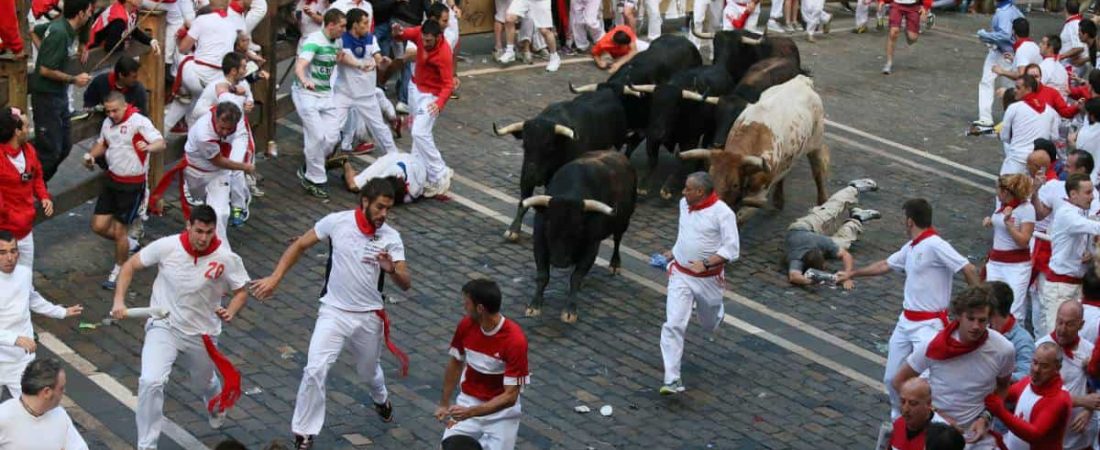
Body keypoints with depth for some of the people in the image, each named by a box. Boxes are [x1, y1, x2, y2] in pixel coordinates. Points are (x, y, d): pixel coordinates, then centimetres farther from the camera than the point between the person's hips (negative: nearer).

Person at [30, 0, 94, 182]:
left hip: (59, 95, 10)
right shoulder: (60, 34, -25)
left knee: (65, 146, 14)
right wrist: (74, 79, -16)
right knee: (50, 150, -6)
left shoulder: (61, 26, 3)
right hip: (47, 97, -10)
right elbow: (45, 70, -25)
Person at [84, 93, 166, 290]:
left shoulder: (139, 122, -18)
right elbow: (102, 144, 22)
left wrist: (148, 147, -51)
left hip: (133, 184, -7)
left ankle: (119, 272, 23)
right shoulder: (108, 123, 4)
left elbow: (161, 143, -28)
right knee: (99, 226, 4)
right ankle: (129, 244, 33)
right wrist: (91, 155, 2)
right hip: (112, 179, 7)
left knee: (119, 230, 0)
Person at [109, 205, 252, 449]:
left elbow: (242, 292, -3)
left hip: (202, 334, 1)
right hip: (163, 326, -1)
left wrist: (230, 311, -24)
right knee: (150, 382, -23)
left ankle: (216, 405, 64)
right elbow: (131, 266, -3)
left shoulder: (226, 258, -17)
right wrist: (119, 300, -14)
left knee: (203, 383, 24)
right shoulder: (167, 246, -17)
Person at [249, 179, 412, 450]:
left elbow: (406, 284, -15)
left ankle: (380, 400, 58)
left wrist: (391, 269, -37)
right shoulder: (337, 222, -13)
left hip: (370, 316, 2)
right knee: (315, 371, -16)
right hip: (334, 312, -1)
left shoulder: (391, 237, -11)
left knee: (370, 372, 22)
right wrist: (275, 278, -7)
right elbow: (300, 245, -1)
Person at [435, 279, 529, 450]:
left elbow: (510, 397, -22)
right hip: (469, 401, 3)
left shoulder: (515, 340, -23)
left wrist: (470, 412, -29)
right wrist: (444, 404, 7)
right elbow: (455, 363, 8)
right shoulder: (466, 325, -9)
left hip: (501, 411, -3)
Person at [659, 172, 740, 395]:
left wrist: (705, 264, -29)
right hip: (681, 274, 3)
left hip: (708, 278, -3)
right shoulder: (684, 204, 0)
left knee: (710, 324, 20)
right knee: (673, 325, -12)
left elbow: (732, 249, -21)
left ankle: (716, 311, 60)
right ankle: (672, 379, -11)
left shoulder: (722, 213, -19)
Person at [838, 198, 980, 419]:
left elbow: (969, 270, -21)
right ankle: (898, 418, 34)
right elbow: (885, 265, 25)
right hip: (906, 321, 9)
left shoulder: (935, 245, -17)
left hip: (929, 325, -9)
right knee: (892, 379, 14)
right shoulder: (910, 247, 11)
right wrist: (851, 274, 33)